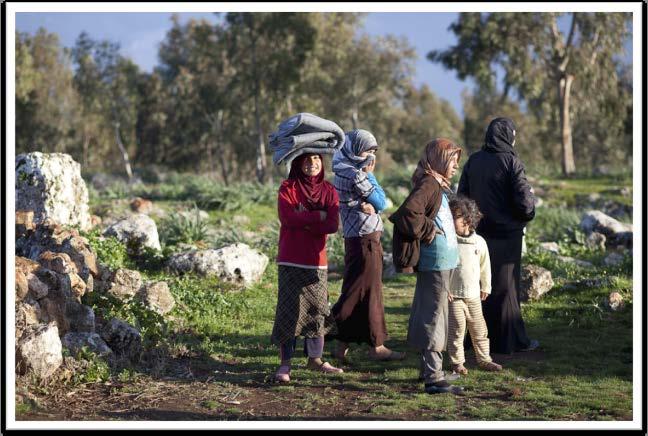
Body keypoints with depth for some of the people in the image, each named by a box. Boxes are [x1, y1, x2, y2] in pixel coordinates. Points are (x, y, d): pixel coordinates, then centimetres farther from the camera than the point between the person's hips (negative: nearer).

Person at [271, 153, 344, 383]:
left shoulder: (328, 190, 6)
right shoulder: (288, 188, -1)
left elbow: (333, 225, -6)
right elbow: (287, 217, -17)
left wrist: (302, 222, -11)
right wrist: (318, 216, -12)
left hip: (317, 261, 3)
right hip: (291, 261, -3)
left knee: (317, 309, 7)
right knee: (289, 310, -5)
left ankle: (315, 358, 19)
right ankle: (285, 364, -2)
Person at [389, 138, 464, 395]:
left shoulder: (437, 186, 17)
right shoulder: (428, 184, -15)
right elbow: (408, 212, -29)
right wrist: (428, 231, -18)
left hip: (443, 261, 10)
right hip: (436, 262, -10)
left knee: (428, 316, 17)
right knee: (434, 317, -9)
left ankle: (429, 368, 28)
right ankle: (434, 378, -9)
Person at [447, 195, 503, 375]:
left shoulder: (479, 242, 2)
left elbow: (485, 266, 13)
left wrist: (485, 287, 16)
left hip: (473, 295, 3)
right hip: (453, 295, -3)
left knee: (479, 329, 11)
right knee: (456, 329, -2)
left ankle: (484, 359, 22)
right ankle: (457, 362, 7)